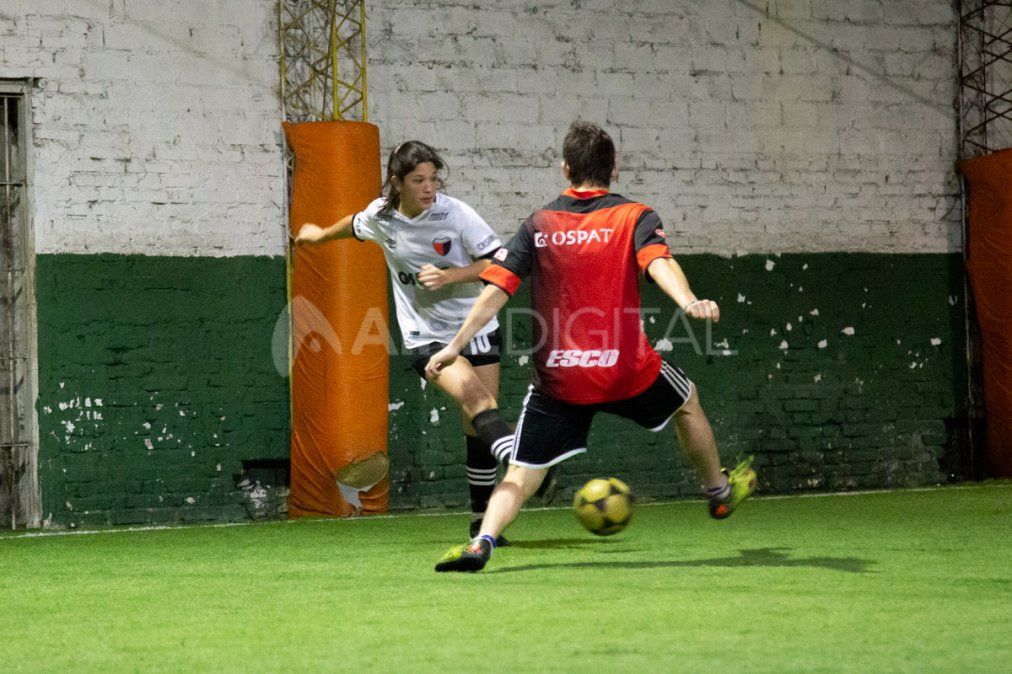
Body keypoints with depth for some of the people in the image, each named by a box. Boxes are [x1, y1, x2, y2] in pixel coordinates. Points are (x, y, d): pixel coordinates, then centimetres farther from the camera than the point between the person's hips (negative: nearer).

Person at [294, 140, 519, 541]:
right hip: (426, 337, 0)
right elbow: (355, 225, 22)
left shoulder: (454, 213, -12)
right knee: (475, 398, -27)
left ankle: (482, 520, 13)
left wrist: (449, 276, -24)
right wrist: (321, 235, 40)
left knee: (478, 427, -1)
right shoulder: (381, 215, -4)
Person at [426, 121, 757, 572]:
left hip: (557, 379, 1)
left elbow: (496, 289, -2)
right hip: (625, 370, 0)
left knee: (522, 472, 3)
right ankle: (720, 491, 49)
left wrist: (455, 346, -1)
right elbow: (657, 262, -19)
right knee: (686, 401, 30)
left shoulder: (538, 226, 7)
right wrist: (689, 302, -36)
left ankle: (481, 543, -22)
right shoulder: (634, 217, 2)